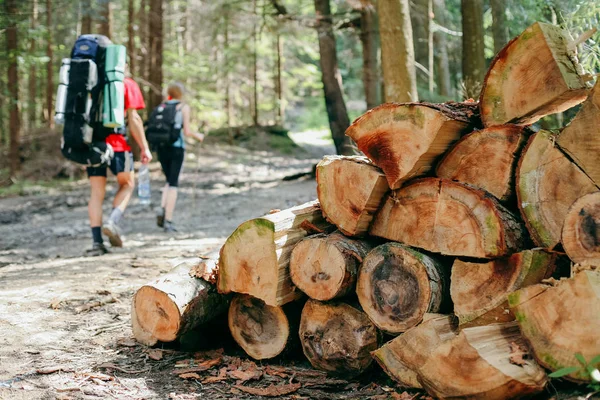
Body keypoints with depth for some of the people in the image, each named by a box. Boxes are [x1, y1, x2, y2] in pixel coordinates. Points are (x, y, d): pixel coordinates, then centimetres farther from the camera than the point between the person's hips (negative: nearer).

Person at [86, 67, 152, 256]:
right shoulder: (127, 85, 2)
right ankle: (113, 222, -7)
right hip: (116, 143, -3)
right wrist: (144, 148, 0)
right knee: (127, 185, 16)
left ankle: (97, 242, 1)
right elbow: (133, 118, -4)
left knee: (97, 192, 7)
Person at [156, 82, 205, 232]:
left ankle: (162, 211, -1)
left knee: (170, 182, 20)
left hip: (161, 147, 4)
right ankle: (168, 221, -4)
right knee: (173, 184, 0)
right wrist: (198, 135, 14)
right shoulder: (184, 107, 0)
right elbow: (187, 131, -5)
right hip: (176, 147, -4)